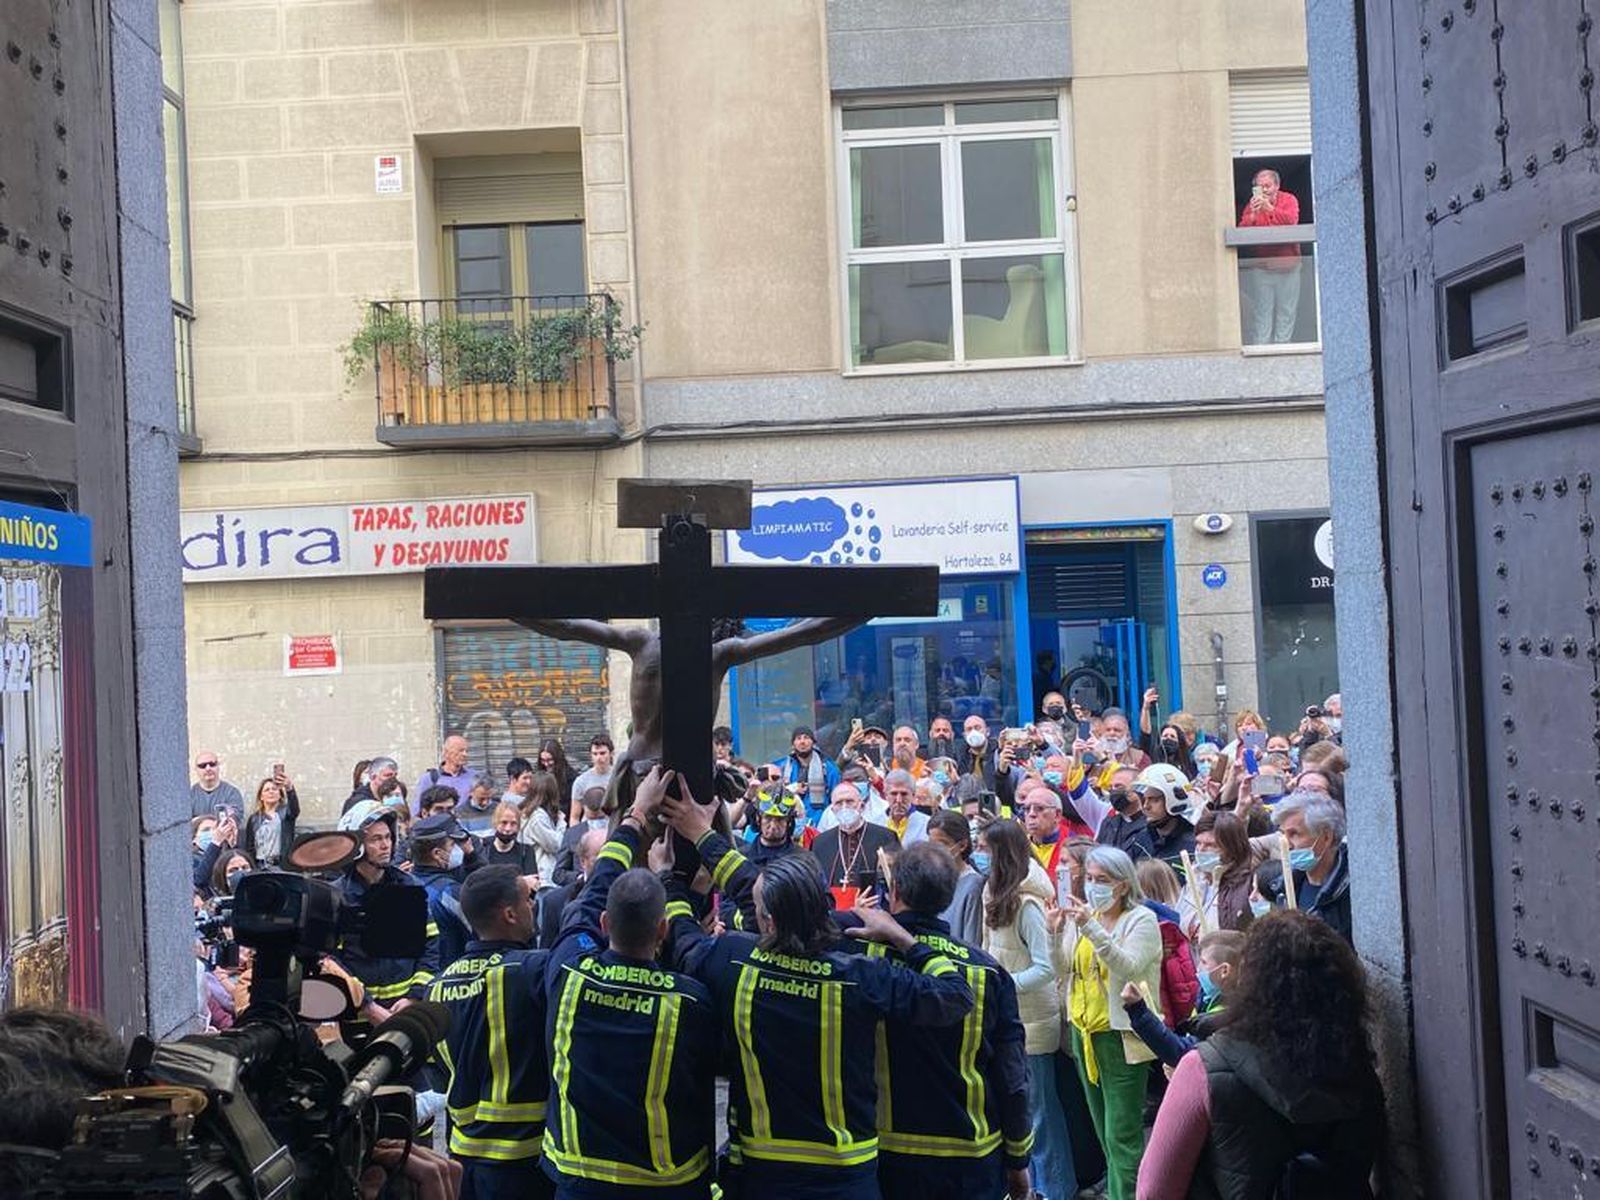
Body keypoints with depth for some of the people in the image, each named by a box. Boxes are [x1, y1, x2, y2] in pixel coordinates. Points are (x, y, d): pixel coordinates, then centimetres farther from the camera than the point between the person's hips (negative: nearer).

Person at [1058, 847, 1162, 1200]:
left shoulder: (1142, 919, -8)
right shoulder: (1085, 916, 10)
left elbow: (1128, 966, -23)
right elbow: (1064, 970, 10)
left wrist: (1091, 929, -32)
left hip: (1121, 1035, -7)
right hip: (1084, 1031, 7)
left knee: (1122, 1134, -7)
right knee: (1104, 1130, 17)